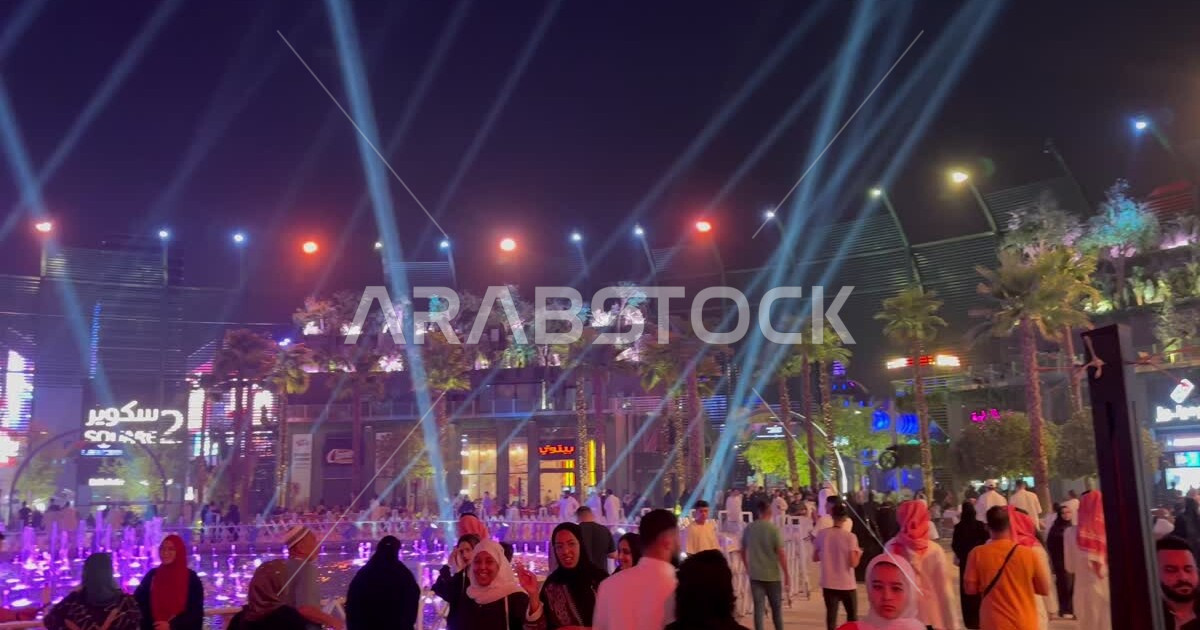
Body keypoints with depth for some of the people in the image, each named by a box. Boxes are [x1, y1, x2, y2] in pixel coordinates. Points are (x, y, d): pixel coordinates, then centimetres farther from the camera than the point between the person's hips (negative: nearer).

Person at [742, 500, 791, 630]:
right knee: (776, 607, 14)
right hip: (772, 574, -3)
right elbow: (781, 554, -14)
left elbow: (742, 551, 10)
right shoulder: (774, 528, -11)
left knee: (758, 607, 6)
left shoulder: (748, 528, 1)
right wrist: (786, 574, -6)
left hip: (755, 574, 3)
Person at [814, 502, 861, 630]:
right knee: (852, 616, 15)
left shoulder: (822, 534, -4)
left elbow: (815, 558, 4)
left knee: (831, 615, 8)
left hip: (828, 584, 2)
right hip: (847, 584, -2)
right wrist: (859, 553, 1)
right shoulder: (850, 537, -14)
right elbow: (853, 563, -18)